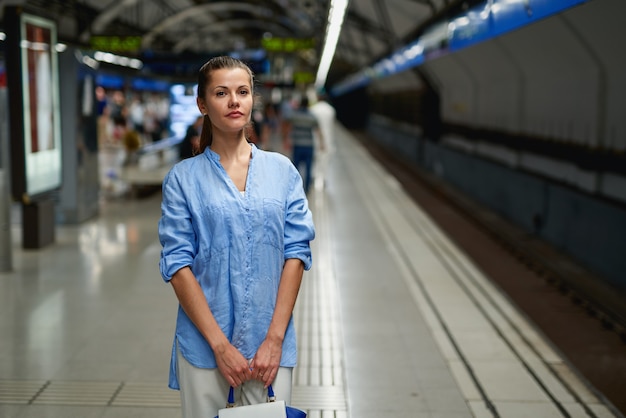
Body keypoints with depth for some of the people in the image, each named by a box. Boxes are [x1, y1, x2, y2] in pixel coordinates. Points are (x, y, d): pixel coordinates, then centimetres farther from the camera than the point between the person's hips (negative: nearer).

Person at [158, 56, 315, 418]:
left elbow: (297, 253, 0)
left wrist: (274, 338, -8)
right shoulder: (183, 178, 0)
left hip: (270, 345, 1)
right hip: (205, 344, -1)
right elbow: (177, 264, -5)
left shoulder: (282, 170, 5)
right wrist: (220, 345, -12)